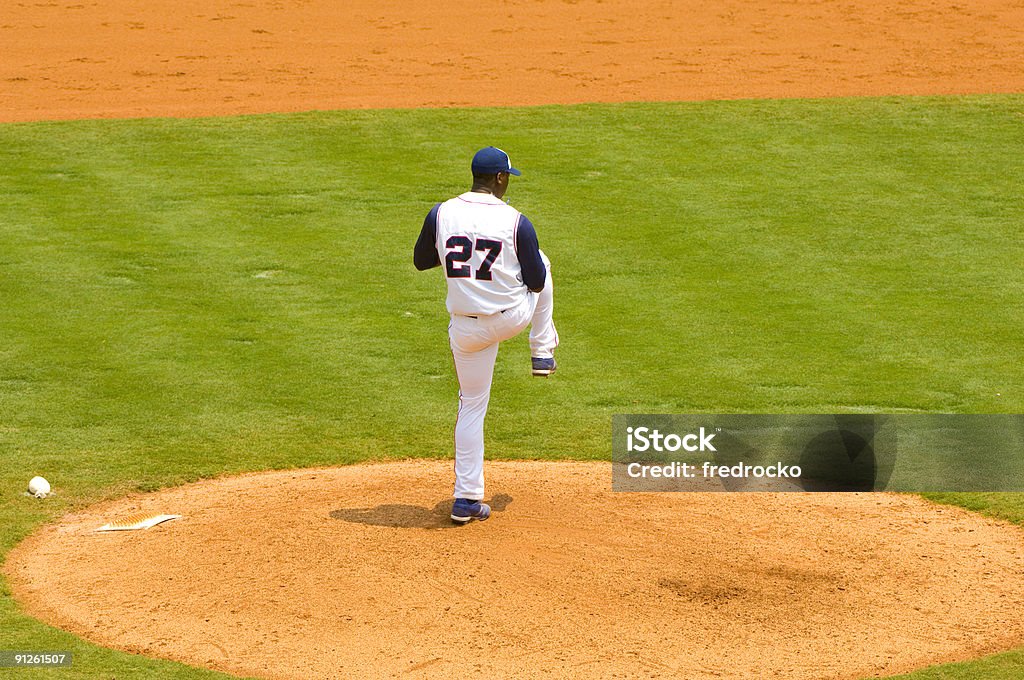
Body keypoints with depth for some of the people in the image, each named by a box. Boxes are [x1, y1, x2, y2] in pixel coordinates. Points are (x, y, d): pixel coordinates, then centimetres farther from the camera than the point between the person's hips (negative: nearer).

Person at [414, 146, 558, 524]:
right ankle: (542, 351, 37)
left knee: (471, 406, 13)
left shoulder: (441, 214, -7)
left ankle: (466, 498, 10)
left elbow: (421, 261, 8)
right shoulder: (516, 222, -13)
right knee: (542, 264, 28)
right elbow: (536, 282, -5)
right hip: (513, 318, -2)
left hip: (466, 329, 2)